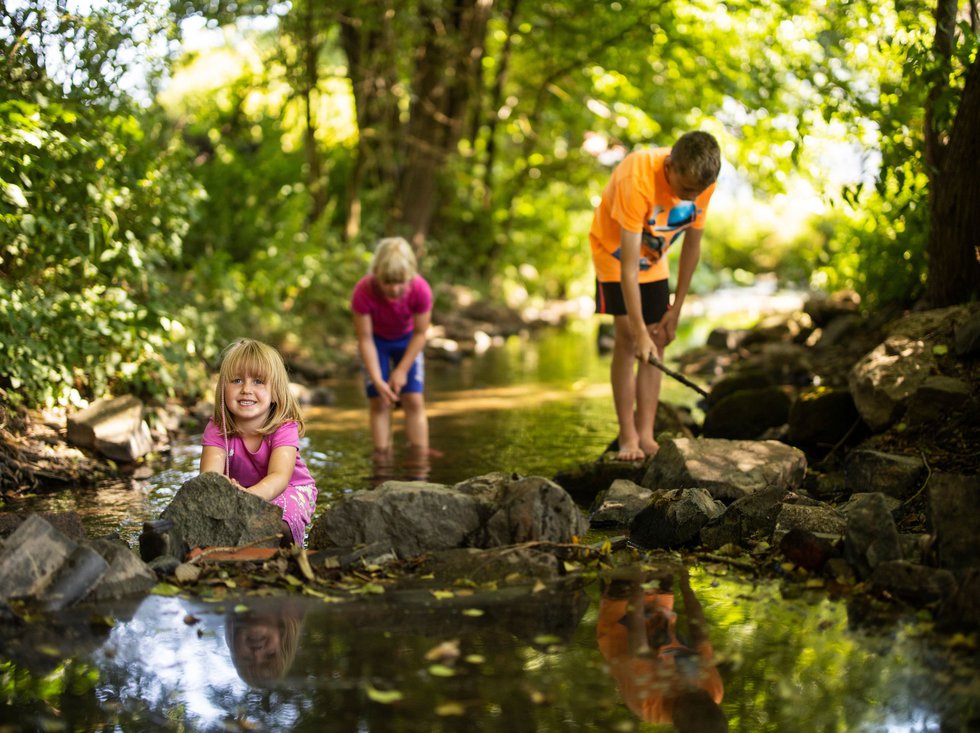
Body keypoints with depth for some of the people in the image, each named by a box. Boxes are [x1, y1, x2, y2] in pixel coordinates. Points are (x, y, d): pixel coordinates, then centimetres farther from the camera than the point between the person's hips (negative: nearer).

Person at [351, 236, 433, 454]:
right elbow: (365, 339, -25)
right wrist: (377, 380, -28)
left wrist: (402, 369, -18)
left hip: (407, 340, 1)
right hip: (377, 341, 0)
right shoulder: (363, 293, -37)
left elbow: (420, 334, -19)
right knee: (379, 402, -6)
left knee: (414, 400, -6)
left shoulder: (420, 290, -35)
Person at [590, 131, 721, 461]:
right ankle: (628, 438, -13)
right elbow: (629, 264, -38)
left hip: (654, 259, 5)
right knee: (627, 338, -15)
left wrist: (675, 310, -6)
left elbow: (692, 245, -7)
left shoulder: (702, 183, -21)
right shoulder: (637, 179, -38)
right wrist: (640, 331, -39)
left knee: (657, 342, -2)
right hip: (615, 251, -5)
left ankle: (646, 436, 0)